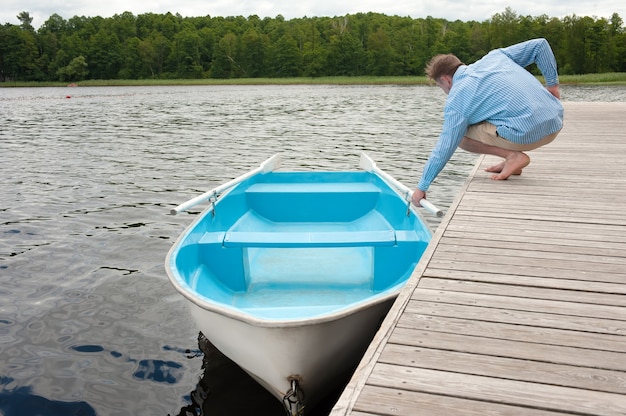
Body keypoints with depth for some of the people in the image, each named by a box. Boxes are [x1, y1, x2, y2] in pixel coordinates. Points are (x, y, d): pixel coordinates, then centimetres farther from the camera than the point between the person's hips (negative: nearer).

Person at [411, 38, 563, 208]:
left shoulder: (455, 101, 0)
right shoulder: (494, 56, 16)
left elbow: (444, 150, 1)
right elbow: (540, 45, 16)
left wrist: (421, 187, 10)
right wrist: (552, 84, 22)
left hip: (527, 134, -8)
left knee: (460, 136, 8)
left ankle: (513, 155, -4)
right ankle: (512, 159, 19)